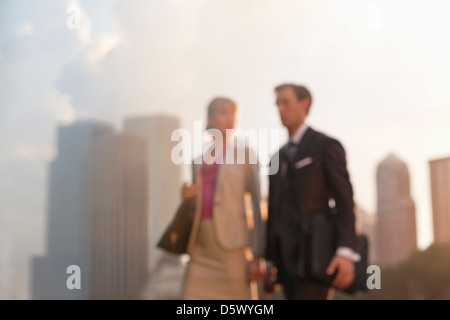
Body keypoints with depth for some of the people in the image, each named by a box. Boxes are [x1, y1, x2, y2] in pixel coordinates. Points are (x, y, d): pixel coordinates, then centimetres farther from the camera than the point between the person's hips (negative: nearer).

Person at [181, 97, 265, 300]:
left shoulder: (245, 154, 5)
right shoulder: (199, 161, 19)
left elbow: (258, 206, -1)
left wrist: (256, 256, -9)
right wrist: (187, 197, 2)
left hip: (233, 244, -4)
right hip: (201, 247, 5)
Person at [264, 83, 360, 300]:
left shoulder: (327, 145, -2)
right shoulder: (279, 158, 21)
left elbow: (344, 200, -11)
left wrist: (346, 253, -24)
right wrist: (270, 264, 14)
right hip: (288, 257, 7)